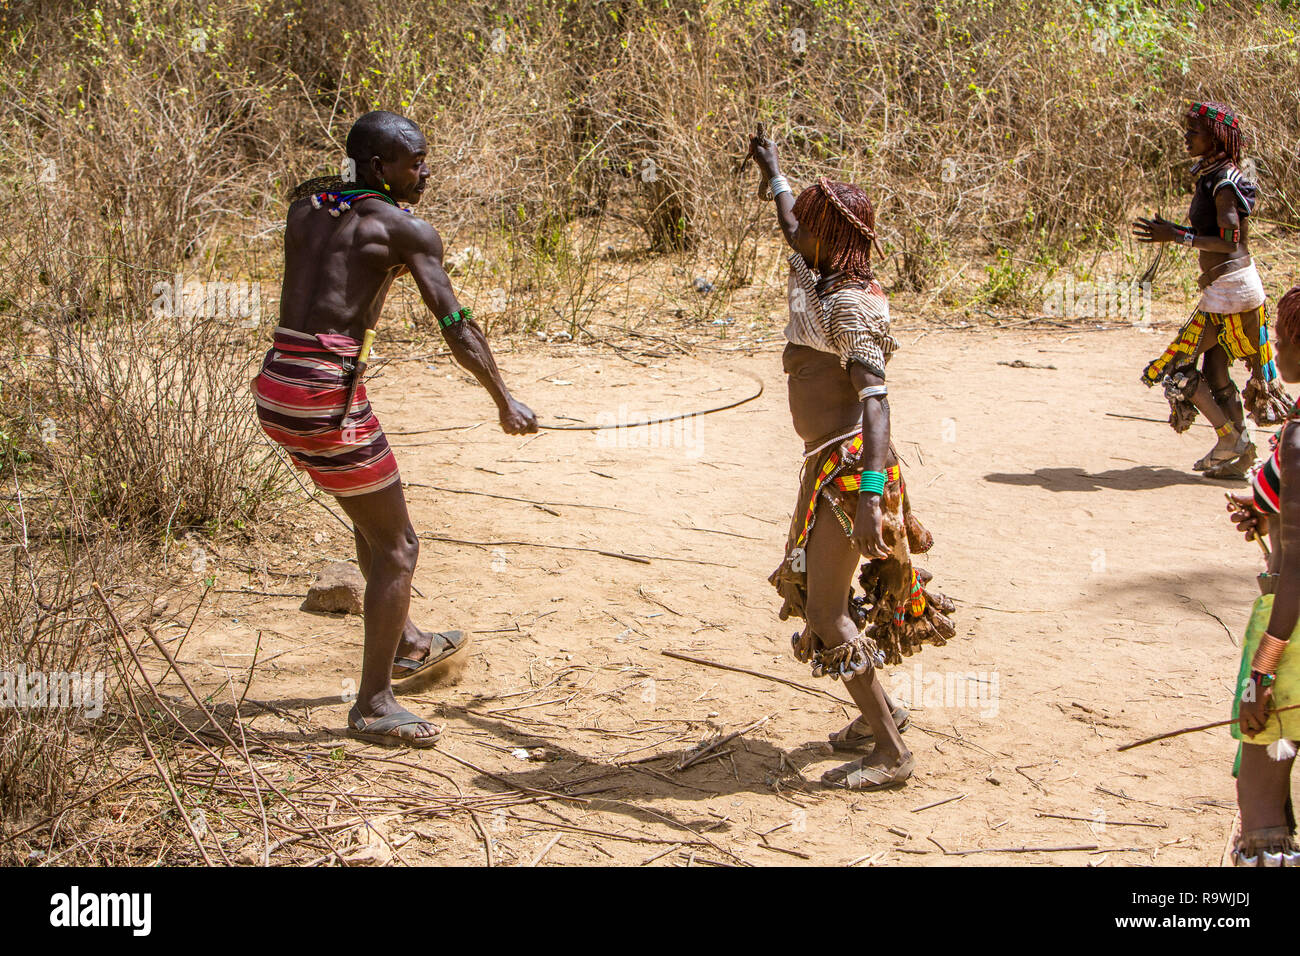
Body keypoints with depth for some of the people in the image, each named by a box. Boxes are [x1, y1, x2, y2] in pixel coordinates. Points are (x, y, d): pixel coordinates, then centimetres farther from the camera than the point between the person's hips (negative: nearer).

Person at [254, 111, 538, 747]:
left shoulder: (305, 206, 12)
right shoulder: (407, 230, -5)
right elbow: (458, 328, -5)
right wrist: (505, 403, 4)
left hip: (274, 384, 8)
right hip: (325, 393, -8)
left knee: (371, 514, 29)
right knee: (397, 545, 5)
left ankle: (403, 645, 46)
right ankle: (373, 705, 9)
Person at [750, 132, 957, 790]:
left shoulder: (850, 304, -20)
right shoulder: (817, 278, 8)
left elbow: (874, 398, -31)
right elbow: (792, 229, 31)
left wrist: (872, 492, -41)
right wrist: (772, 171, 47)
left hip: (850, 465, -10)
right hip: (829, 464, 10)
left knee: (826, 611, -9)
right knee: (812, 586, 20)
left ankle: (890, 753, -3)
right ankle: (880, 711, 33)